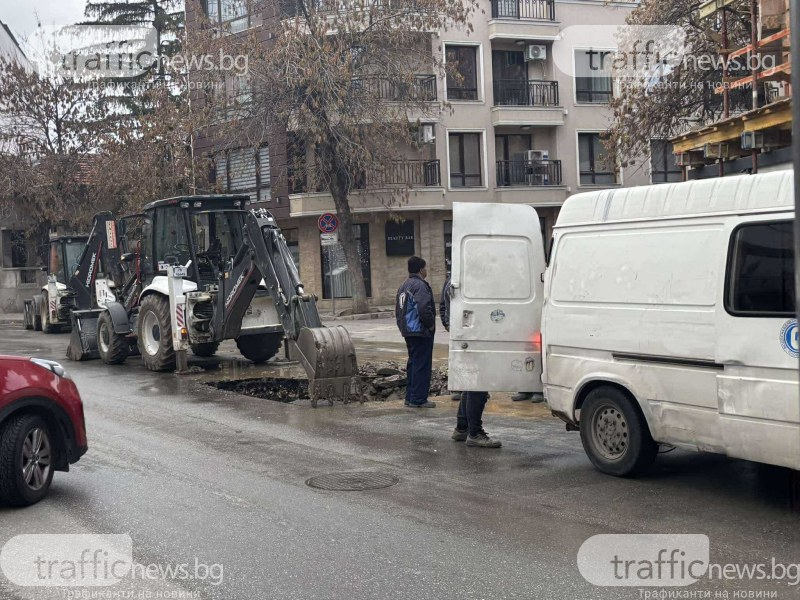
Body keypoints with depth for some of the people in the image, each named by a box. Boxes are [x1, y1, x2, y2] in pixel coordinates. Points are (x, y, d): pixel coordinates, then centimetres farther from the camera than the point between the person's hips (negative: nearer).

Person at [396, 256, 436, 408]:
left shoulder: (404, 286, 16)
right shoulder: (420, 285, -16)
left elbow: (398, 309, 21)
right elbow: (424, 309, -27)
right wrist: (431, 324, -13)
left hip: (408, 331, 10)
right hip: (421, 331, -10)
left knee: (413, 363, 16)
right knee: (422, 365, -6)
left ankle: (410, 397, 20)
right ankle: (418, 399, -5)